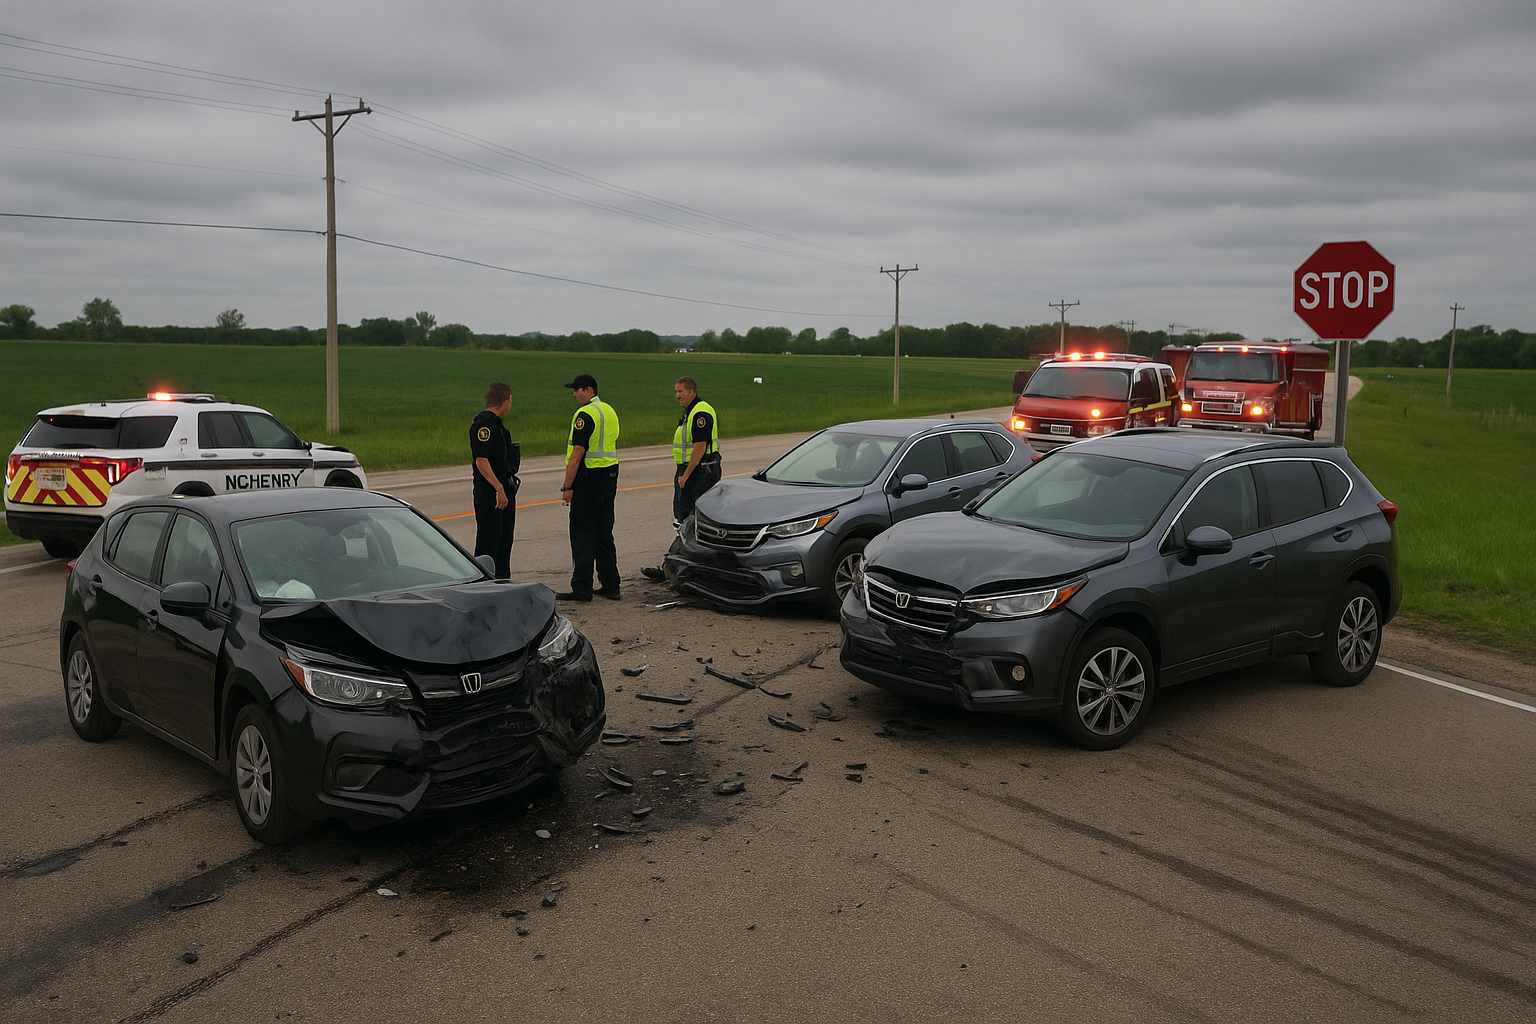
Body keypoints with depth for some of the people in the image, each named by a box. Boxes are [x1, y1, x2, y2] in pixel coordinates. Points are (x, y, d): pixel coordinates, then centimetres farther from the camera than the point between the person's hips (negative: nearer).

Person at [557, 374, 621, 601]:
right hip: (610, 475, 9)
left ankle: (582, 587, -4)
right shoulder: (609, 411, 15)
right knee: (604, 533, 12)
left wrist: (567, 486, -16)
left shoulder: (585, 414, -14)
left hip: (589, 476, -9)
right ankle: (610, 585, 13)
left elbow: (577, 454, -19)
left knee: (582, 532, -4)